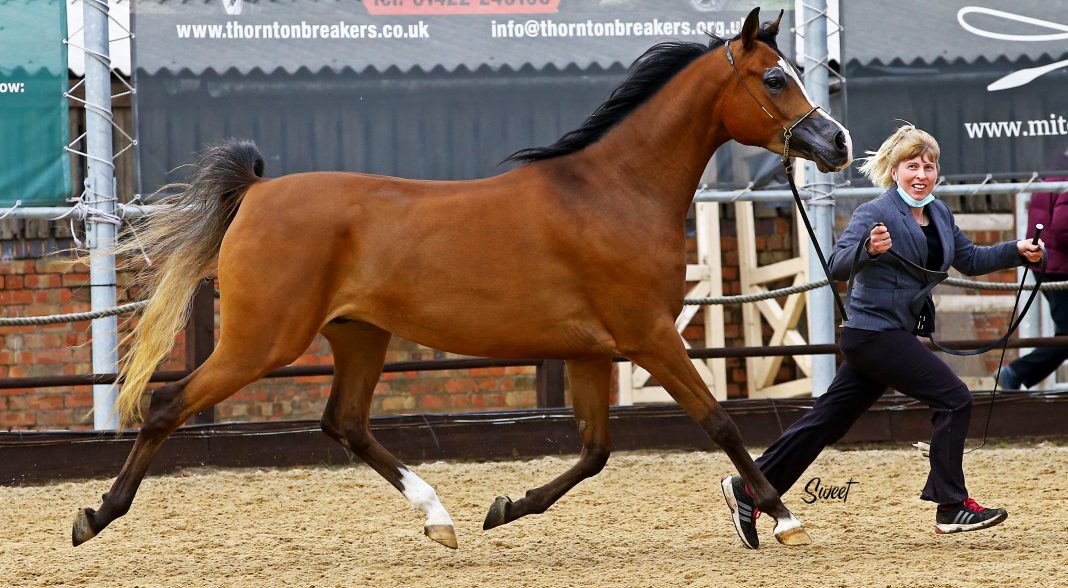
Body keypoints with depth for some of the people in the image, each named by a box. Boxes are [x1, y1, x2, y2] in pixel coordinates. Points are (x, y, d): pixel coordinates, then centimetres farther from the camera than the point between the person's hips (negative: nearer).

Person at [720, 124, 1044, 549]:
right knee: (953, 398, -12)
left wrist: (1016, 252, 10)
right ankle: (952, 507, -7)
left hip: (896, 334, 9)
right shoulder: (876, 213, -13)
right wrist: (869, 249, -40)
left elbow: (969, 260, 23)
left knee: (830, 420, 10)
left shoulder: (939, 214, 12)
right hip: (875, 332, -9)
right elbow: (838, 266, -22)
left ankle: (750, 489, 16)